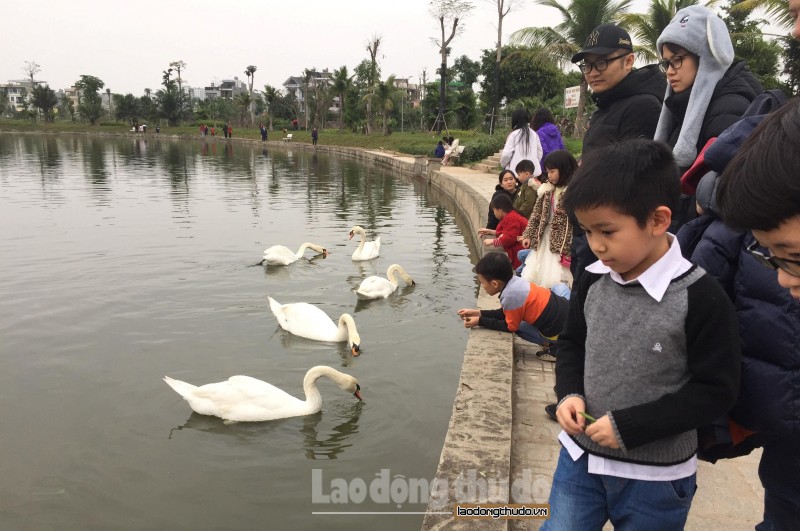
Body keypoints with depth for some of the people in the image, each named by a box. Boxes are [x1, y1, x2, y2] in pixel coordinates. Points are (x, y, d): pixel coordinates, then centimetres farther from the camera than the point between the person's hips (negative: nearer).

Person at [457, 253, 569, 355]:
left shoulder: (510, 296, -24)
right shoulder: (514, 281, 0)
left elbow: (510, 327, -9)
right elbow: (505, 313, 13)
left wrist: (479, 321, -6)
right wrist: (479, 313, 10)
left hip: (560, 329, -8)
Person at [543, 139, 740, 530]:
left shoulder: (700, 297, -20)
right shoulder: (593, 281, -5)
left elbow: (716, 391, -16)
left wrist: (628, 426, -20)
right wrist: (569, 393, -10)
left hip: (655, 478, -4)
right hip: (581, 455, 4)